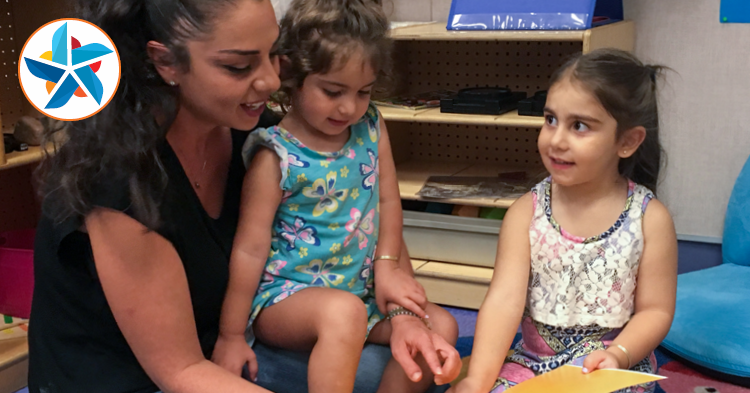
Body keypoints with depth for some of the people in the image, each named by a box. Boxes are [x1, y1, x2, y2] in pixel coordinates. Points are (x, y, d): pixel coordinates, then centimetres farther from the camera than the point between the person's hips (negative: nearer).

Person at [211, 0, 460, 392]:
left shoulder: (371, 128, 0)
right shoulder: (275, 156, -17)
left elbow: (388, 200, 9)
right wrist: (231, 336, -10)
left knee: (441, 326, -4)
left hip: (360, 289, 7)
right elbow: (250, 248, -14)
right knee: (344, 311, -36)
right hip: (284, 297, -7)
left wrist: (387, 264, -3)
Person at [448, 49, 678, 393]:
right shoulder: (526, 212, -5)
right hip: (534, 358, 2)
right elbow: (503, 300, -14)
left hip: (615, 363, -1)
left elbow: (655, 310, -3)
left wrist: (617, 355, -22)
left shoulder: (650, 219, -8)